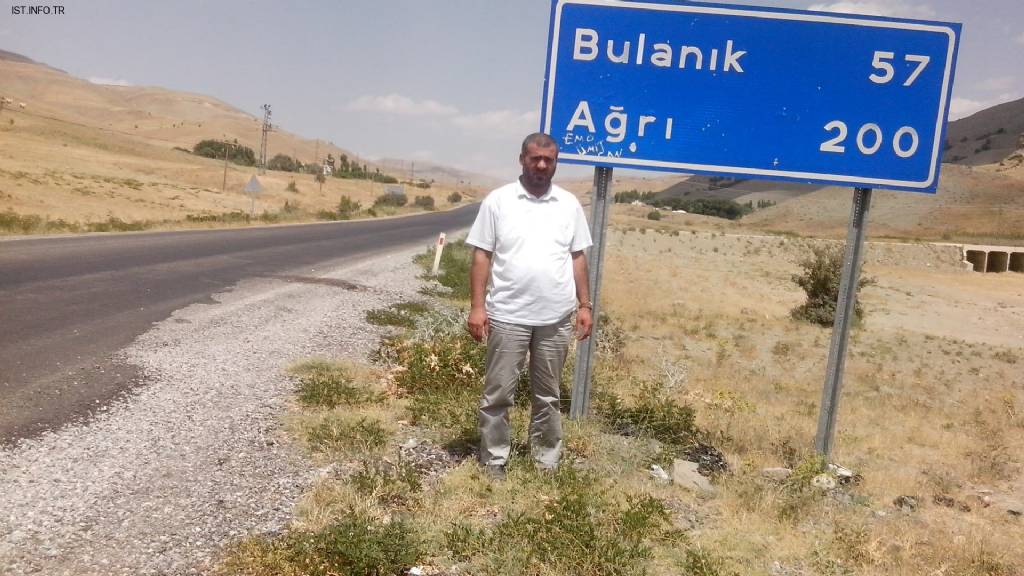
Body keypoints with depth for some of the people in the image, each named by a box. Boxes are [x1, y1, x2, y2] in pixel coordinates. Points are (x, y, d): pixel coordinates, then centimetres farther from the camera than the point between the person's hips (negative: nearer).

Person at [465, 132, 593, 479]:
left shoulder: (569, 205, 6)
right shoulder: (498, 201, -2)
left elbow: (578, 258, 9)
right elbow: (482, 256, -3)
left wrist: (585, 305, 5)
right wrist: (477, 307, -8)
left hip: (555, 319, 2)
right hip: (507, 316, -2)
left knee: (547, 396, 15)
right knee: (497, 393, 6)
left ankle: (547, 461, 28)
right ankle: (494, 461, 21)